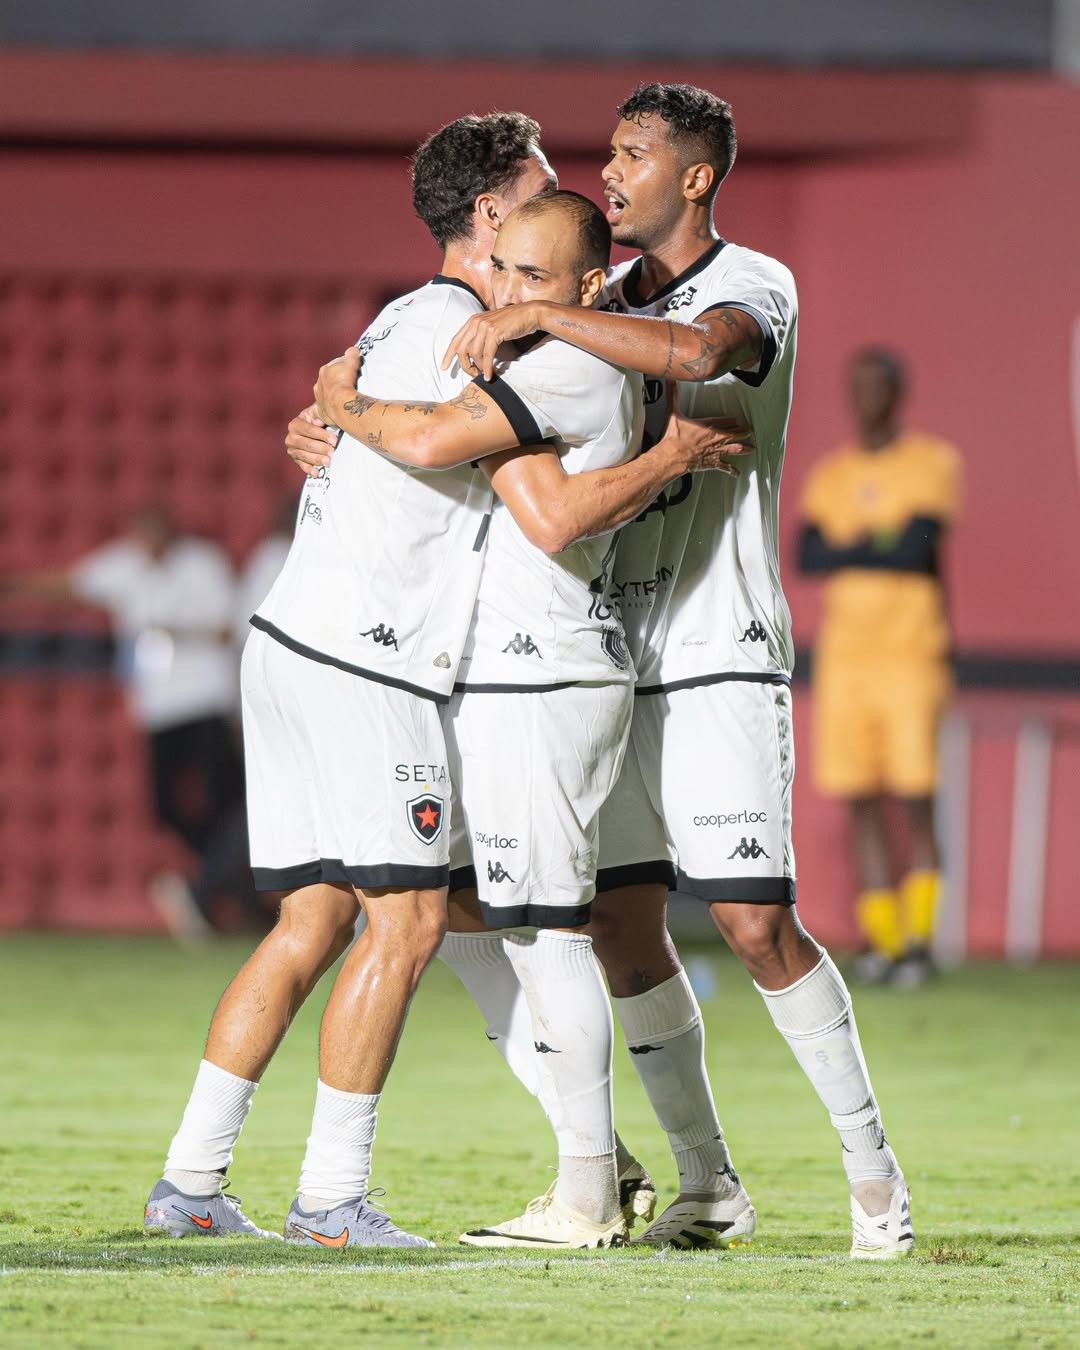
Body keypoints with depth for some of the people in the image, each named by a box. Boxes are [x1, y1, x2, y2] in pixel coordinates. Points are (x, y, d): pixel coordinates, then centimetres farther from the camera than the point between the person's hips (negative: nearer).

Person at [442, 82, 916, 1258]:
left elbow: (696, 351, -31)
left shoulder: (756, 287, -7)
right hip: (612, 653, 7)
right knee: (619, 921, 2)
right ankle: (706, 1183, 12)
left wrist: (539, 315, -30)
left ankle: (872, 1169, 1)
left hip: (719, 655, -7)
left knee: (755, 922, -12)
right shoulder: (607, 300, 14)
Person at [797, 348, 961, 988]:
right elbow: (807, 557, 1)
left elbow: (918, 549, -13)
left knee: (916, 801, -8)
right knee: (861, 803, 1)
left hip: (911, 653, -4)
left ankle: (919, 939, -5)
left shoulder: (932, 463, 0)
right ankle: (882, 941, 5)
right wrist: (879, 549, -9)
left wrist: (850, 550, -3)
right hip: (844, 653, 4)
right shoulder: (830, 475, 14)